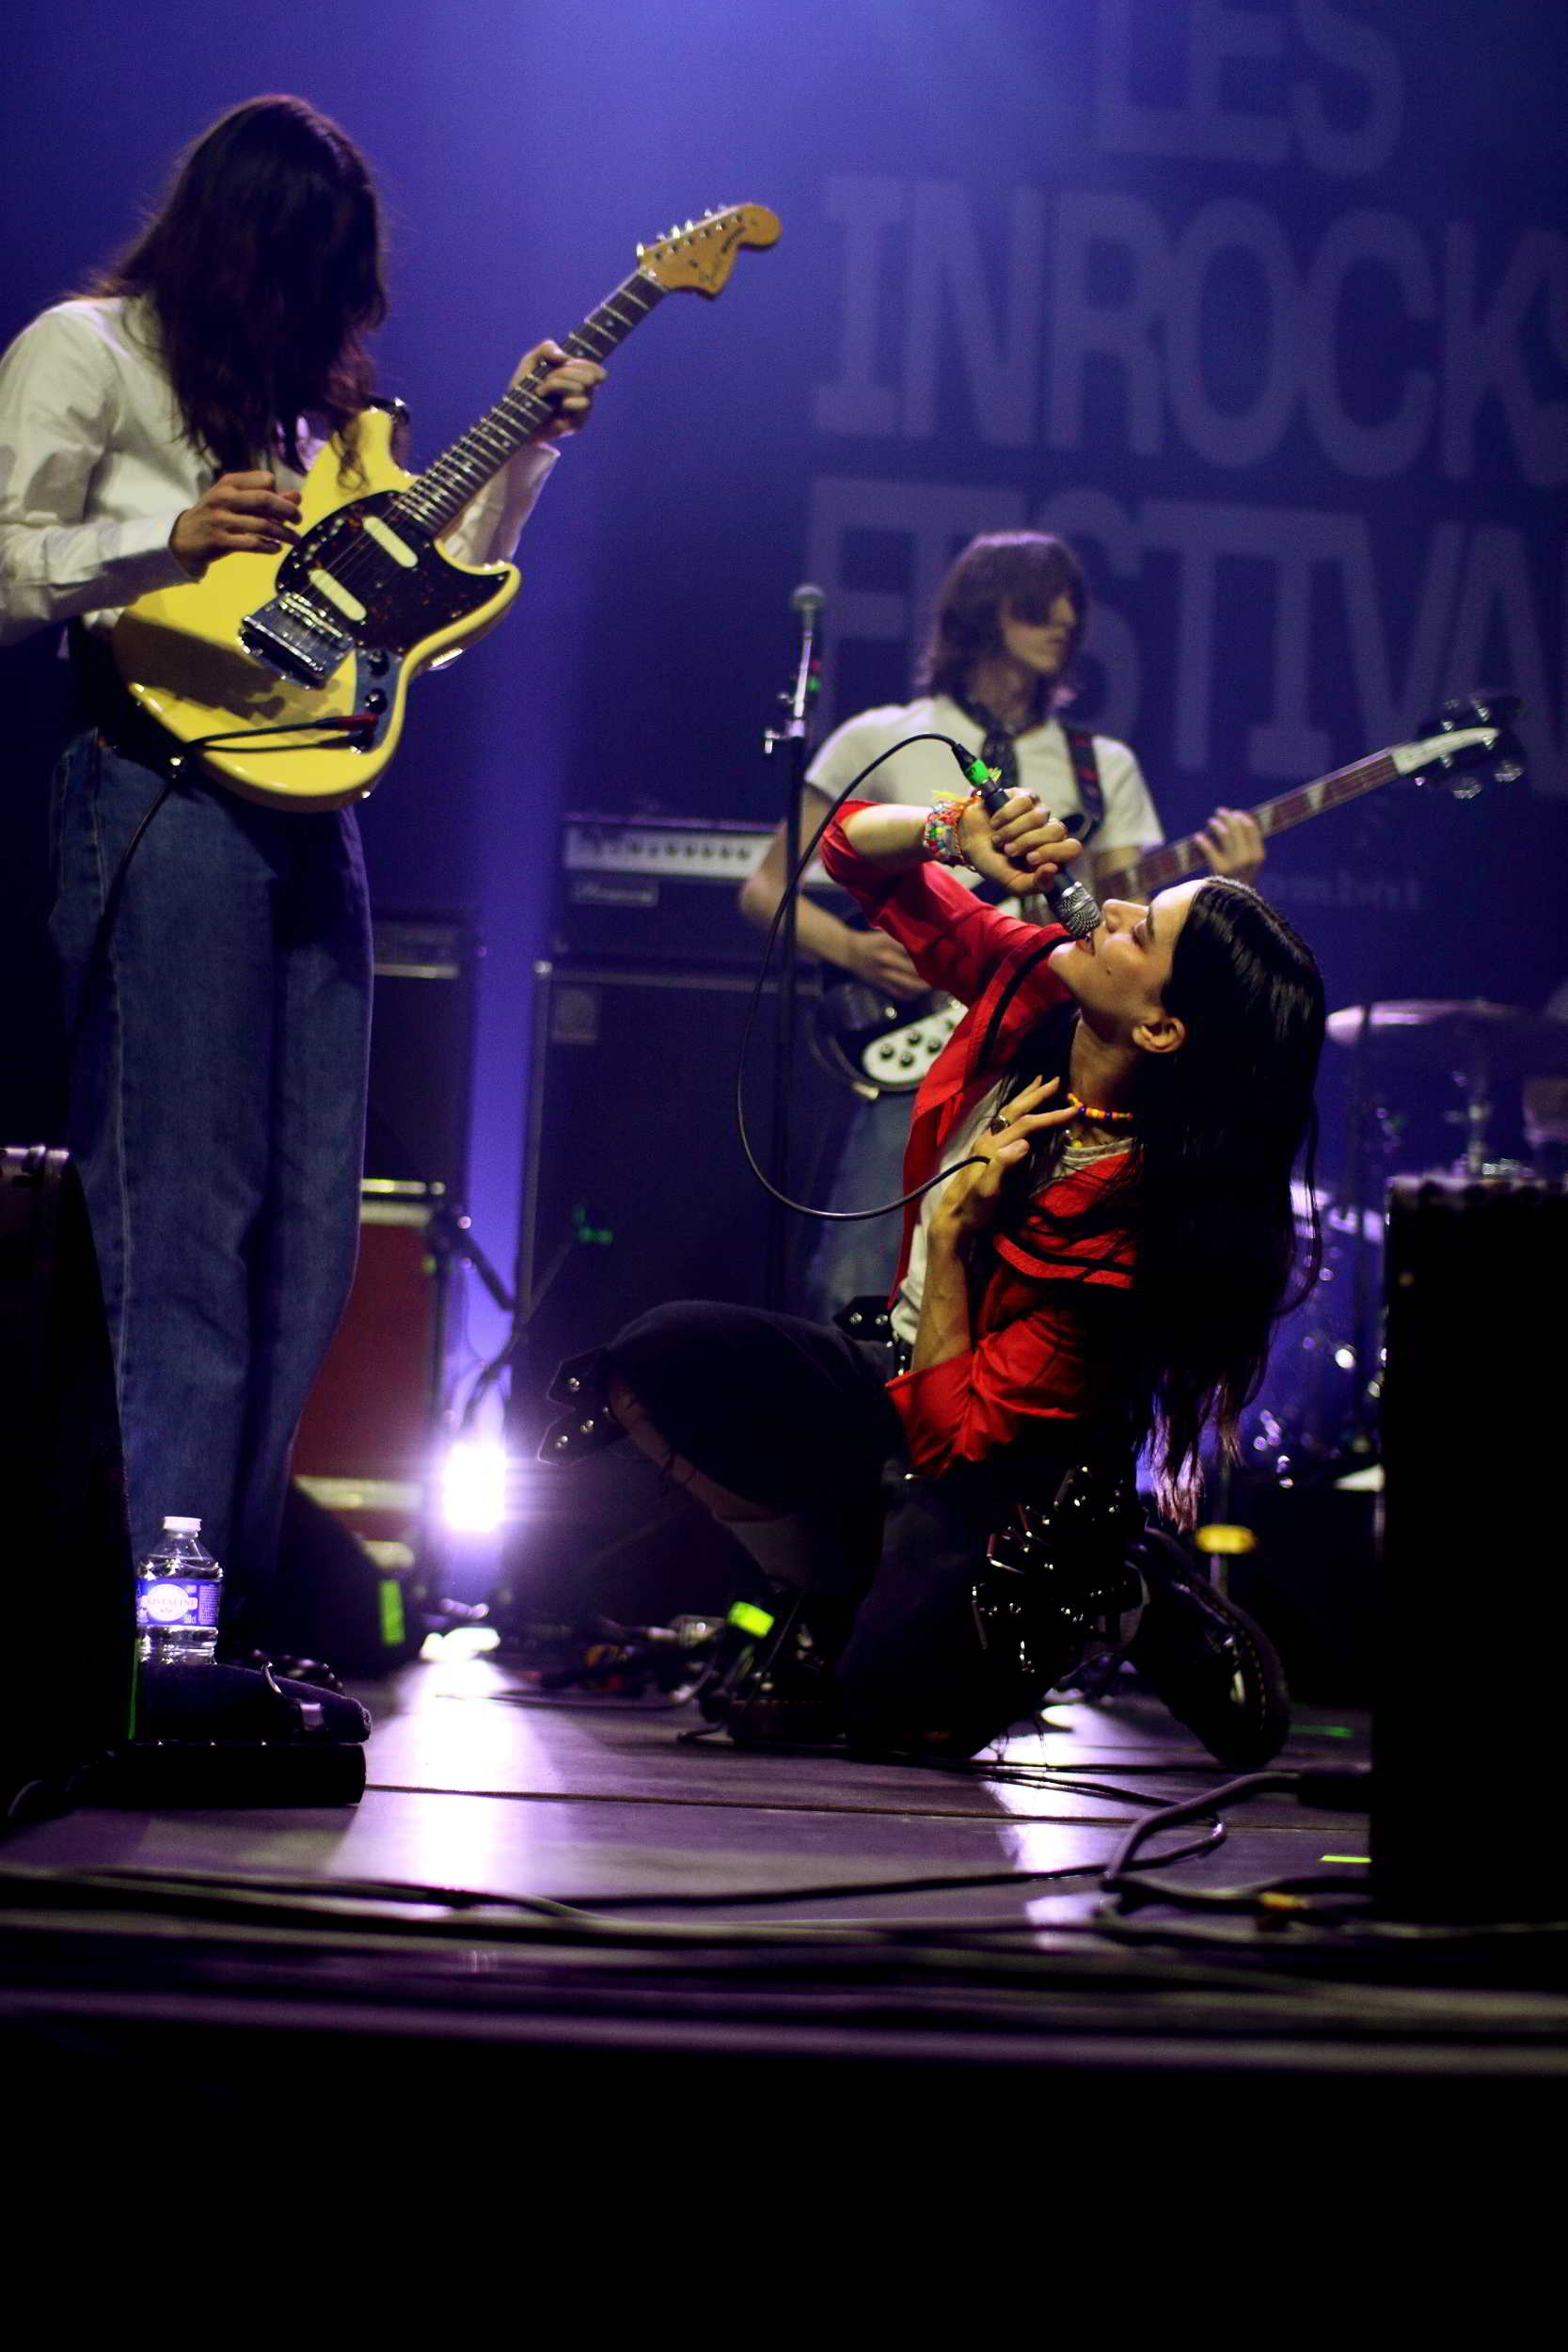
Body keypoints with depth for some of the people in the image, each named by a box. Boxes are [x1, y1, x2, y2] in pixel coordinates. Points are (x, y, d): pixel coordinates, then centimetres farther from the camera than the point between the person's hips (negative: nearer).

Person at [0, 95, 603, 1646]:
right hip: (162, 802, -8)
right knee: (181, 1229, -11)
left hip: (304, 807, 8)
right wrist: (163, 546, -20)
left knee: (305, 1236, 5)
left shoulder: (302, 392, 23)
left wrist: (523, 453, 14)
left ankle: (237, 1618, 10)